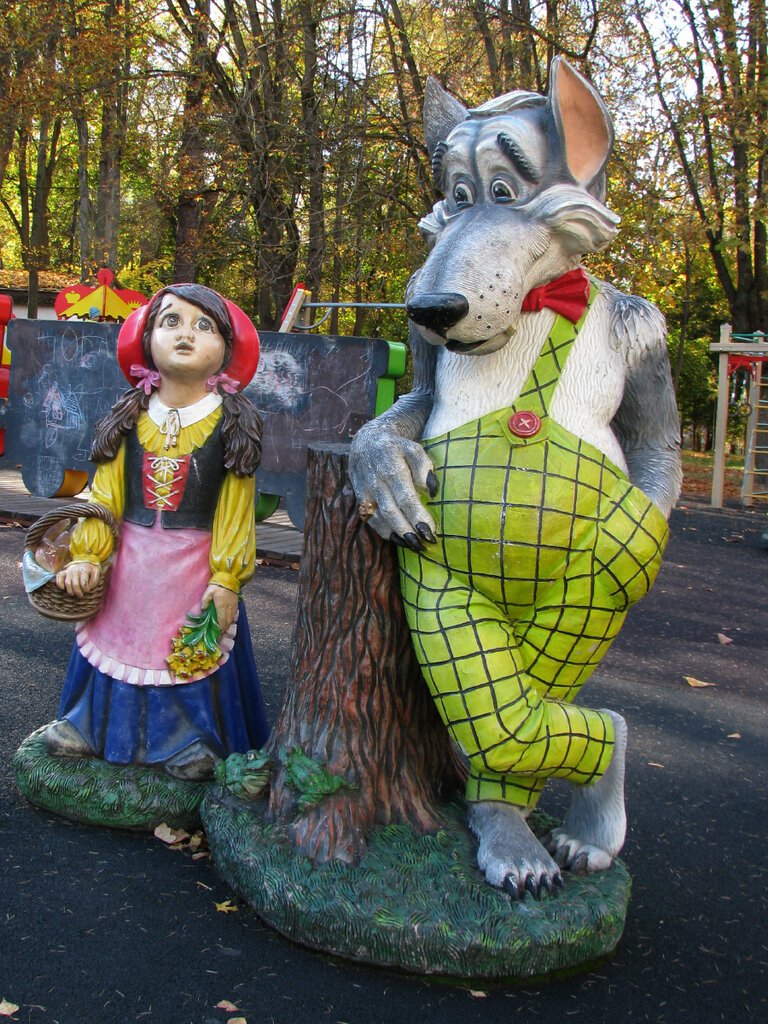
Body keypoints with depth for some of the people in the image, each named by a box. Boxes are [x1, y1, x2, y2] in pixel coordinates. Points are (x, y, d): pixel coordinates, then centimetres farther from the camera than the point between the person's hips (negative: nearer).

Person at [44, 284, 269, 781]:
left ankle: (193, 740, 22)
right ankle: (93, 727, 30)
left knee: (195, 654, 5)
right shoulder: (131, 417, 3)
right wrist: (86, 555, -2)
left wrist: (226, 579, -11)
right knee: (121, 637, 13)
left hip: (196, 567, -3)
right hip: (130, 566, 3)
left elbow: (235, 510, -7)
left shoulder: (231, 422, -6)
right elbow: (105, 493, 6)